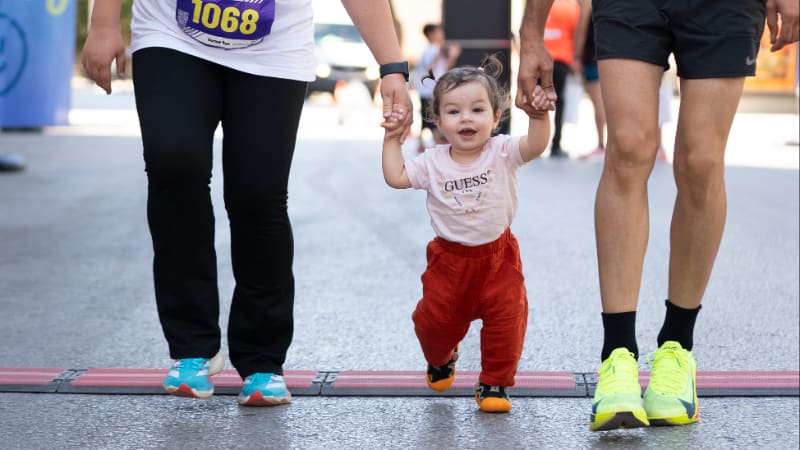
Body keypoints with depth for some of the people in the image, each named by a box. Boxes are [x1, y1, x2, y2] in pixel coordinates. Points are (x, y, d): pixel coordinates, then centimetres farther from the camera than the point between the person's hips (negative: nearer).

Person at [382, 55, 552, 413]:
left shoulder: (502, 152, -11)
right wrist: (392, 137, -7)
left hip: (498, 255, -1)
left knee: (506, 316, -8)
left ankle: (494, 383, 9)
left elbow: (535, 146, -26)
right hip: (450, 258, 1)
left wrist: (539, 115, -43)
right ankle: (440, 358, 43)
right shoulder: (433, 163, -6)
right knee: (434, 321, 8)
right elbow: (396, 177, -7)